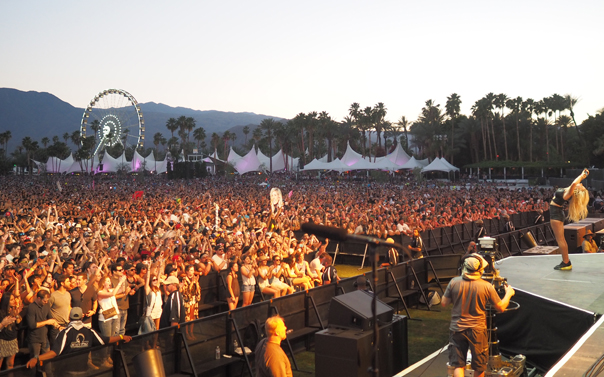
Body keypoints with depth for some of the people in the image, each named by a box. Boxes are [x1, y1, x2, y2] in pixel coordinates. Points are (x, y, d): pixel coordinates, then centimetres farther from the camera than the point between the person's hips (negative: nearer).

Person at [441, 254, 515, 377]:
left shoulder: (454, 282, -10)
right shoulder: (487, 286, -12)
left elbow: (444, 303, -2)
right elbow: (501, 307, -2)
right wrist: (509, 293, 17)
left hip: (457, 329, 1)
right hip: (477, 330, -1)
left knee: (458, 365, 8)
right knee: (479, 367, 18)